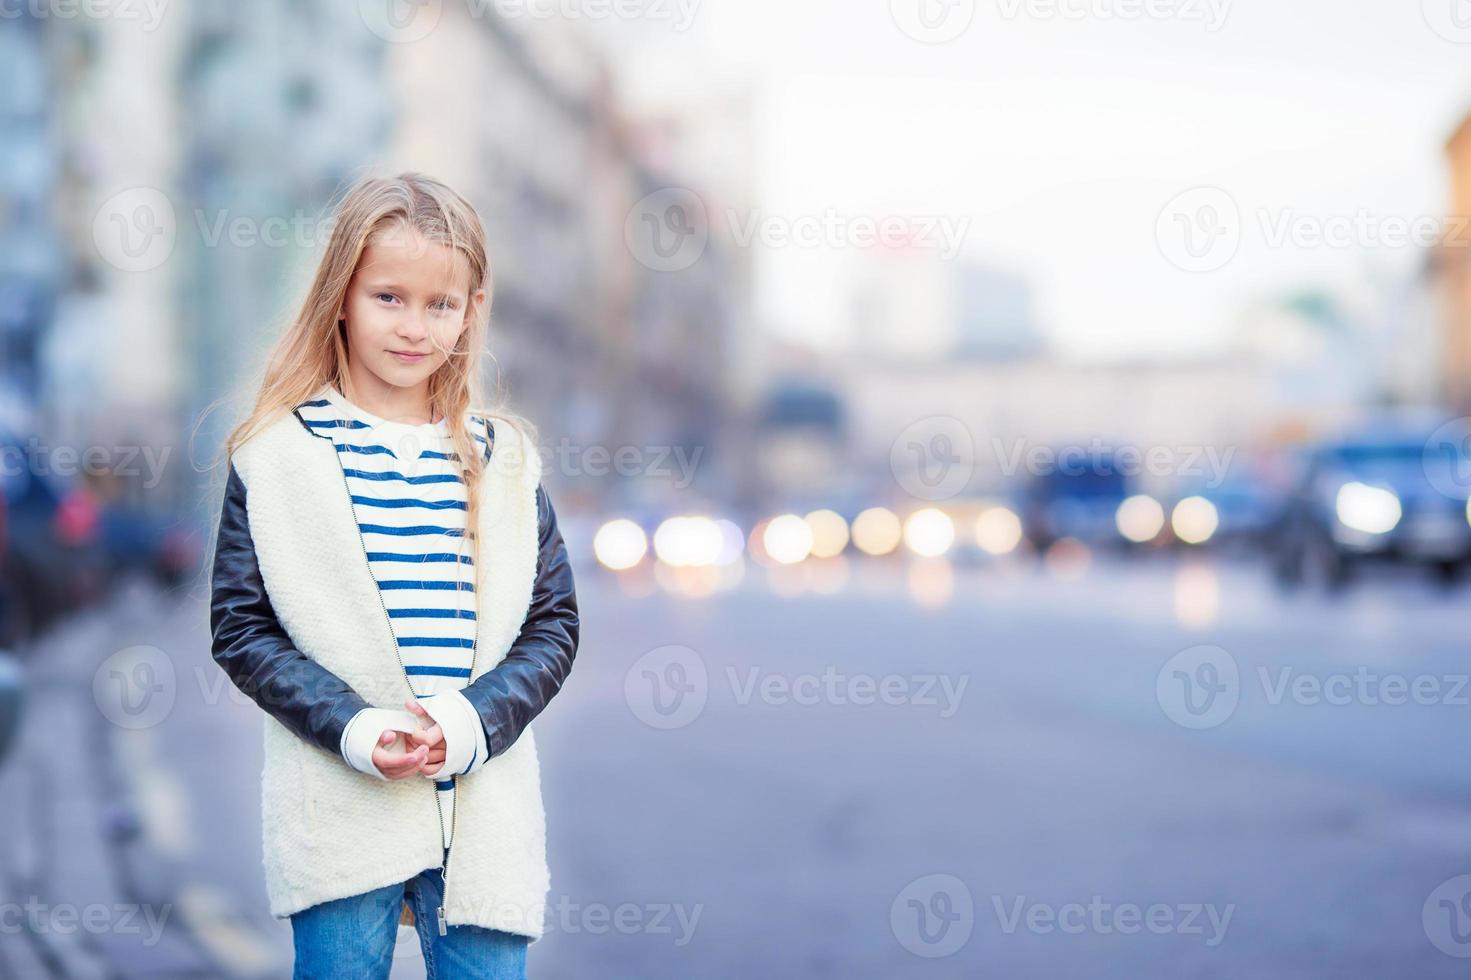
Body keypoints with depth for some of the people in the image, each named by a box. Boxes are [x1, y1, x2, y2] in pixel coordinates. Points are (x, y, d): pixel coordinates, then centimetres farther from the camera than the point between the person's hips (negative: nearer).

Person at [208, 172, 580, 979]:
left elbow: (554, 621, 6)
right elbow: (240, 628, -2)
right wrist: (354, 729, -15)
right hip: (338, 815, -2)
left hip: (483, 813, 2)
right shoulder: (277, 456, 0)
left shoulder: (505, 459, 7)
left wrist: (473, 720, -11)